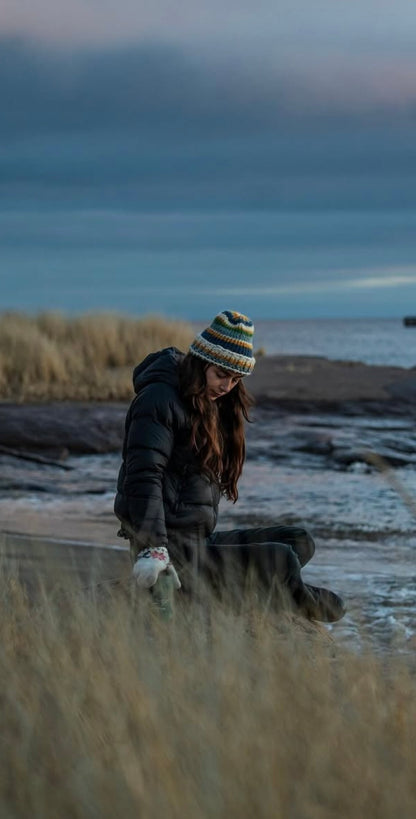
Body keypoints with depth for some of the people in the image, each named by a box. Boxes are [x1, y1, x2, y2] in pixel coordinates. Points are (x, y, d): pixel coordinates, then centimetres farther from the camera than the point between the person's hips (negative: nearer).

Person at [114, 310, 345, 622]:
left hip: (201, 541, 10)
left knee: (299, 541, 0)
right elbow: (143, 477, -20)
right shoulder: (159, 400, -10)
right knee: (281, 560, -19)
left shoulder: (218, 407, 20)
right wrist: (153, 548, -31)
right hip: (174, 548, -10)